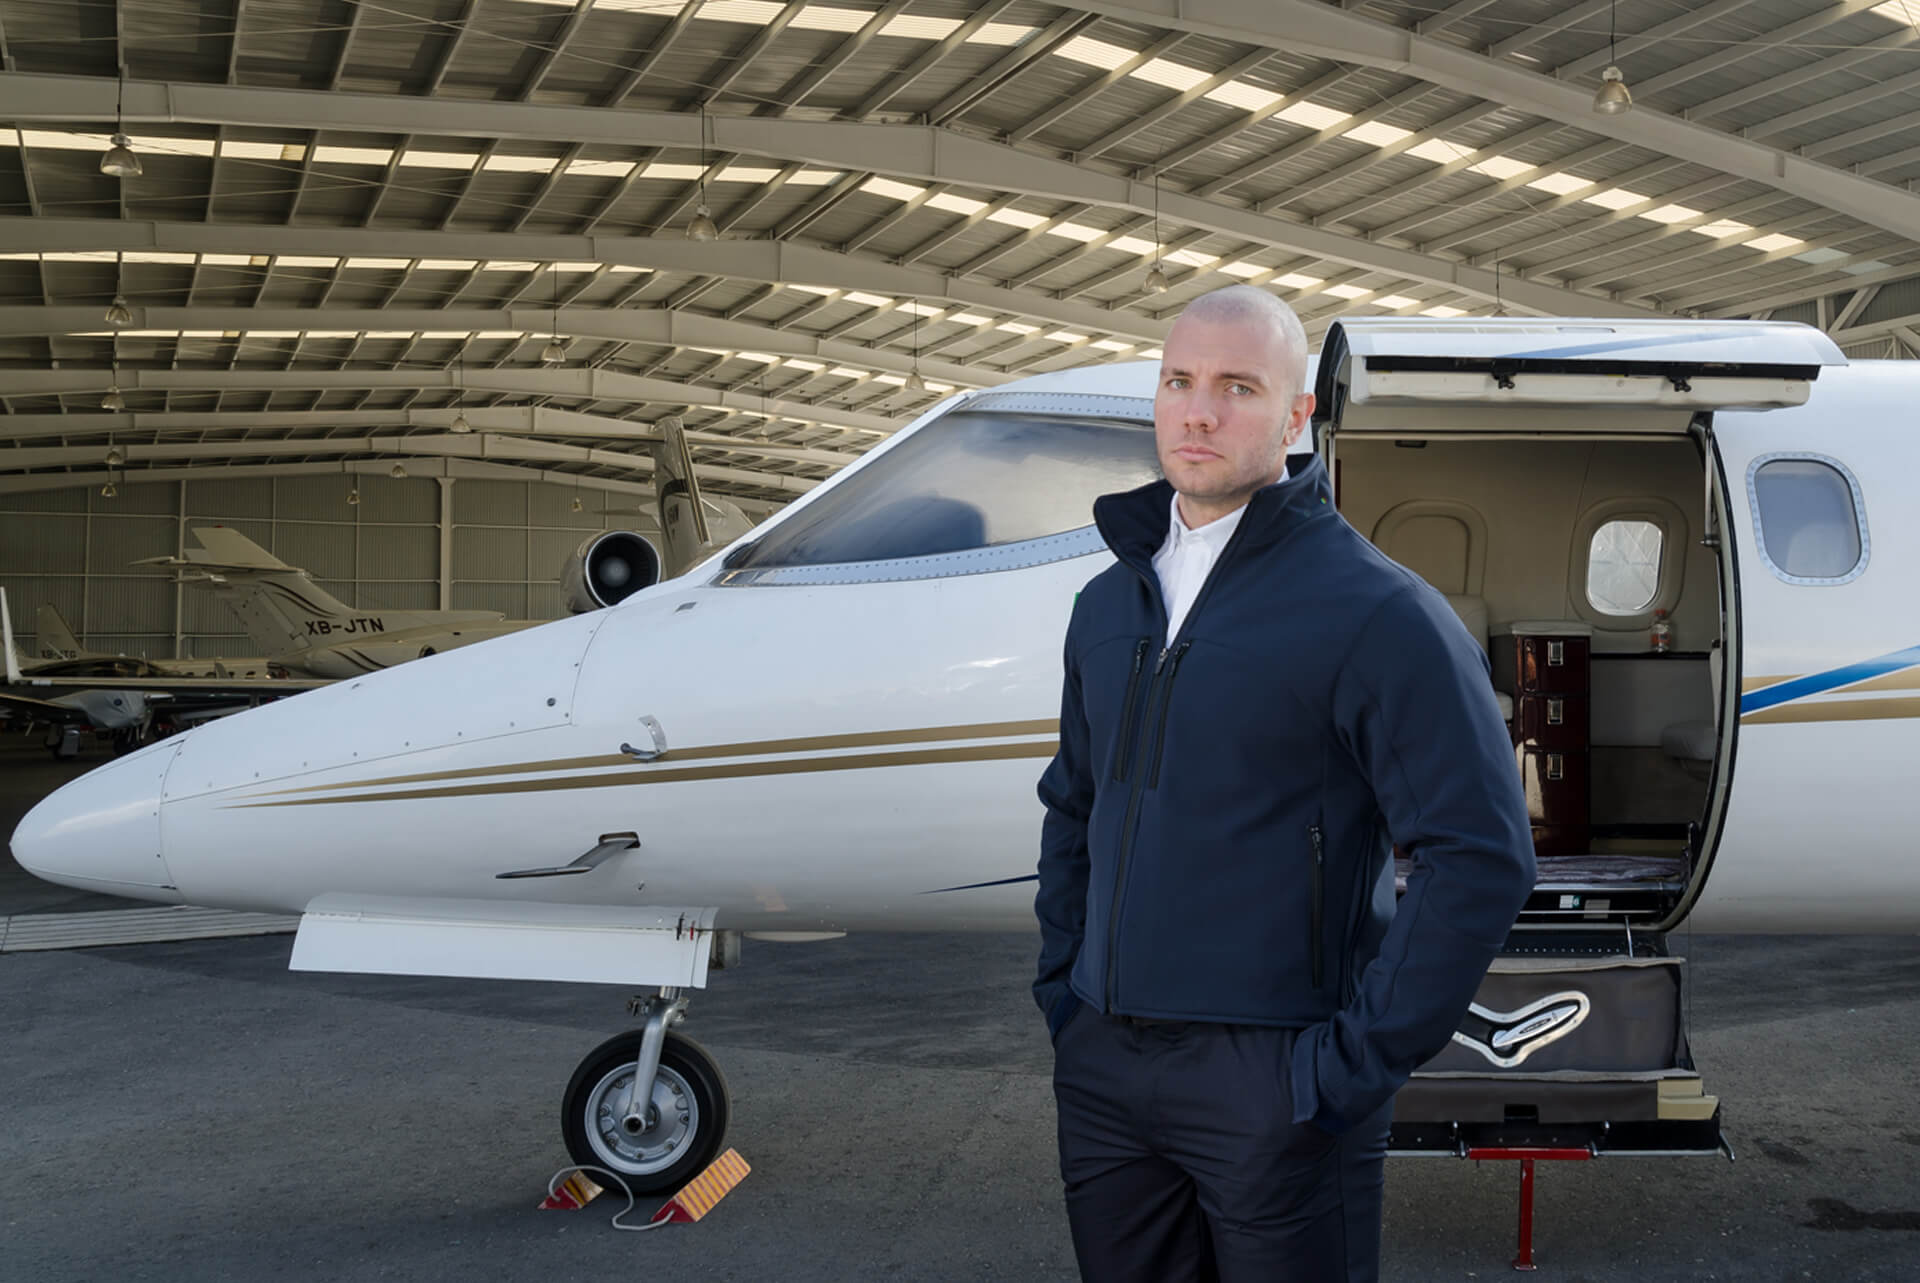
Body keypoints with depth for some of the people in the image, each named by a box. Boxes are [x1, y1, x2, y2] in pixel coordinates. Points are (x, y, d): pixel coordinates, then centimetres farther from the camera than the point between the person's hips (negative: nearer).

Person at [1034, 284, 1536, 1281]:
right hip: (1101, 1067, 6)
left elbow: (1482, 855, -15)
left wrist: (1362, 1058, -15)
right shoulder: (1108, 603, 11)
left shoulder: (1373, 609, -11)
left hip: (1271, 1081, -6)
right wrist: (1061, 982, 12)